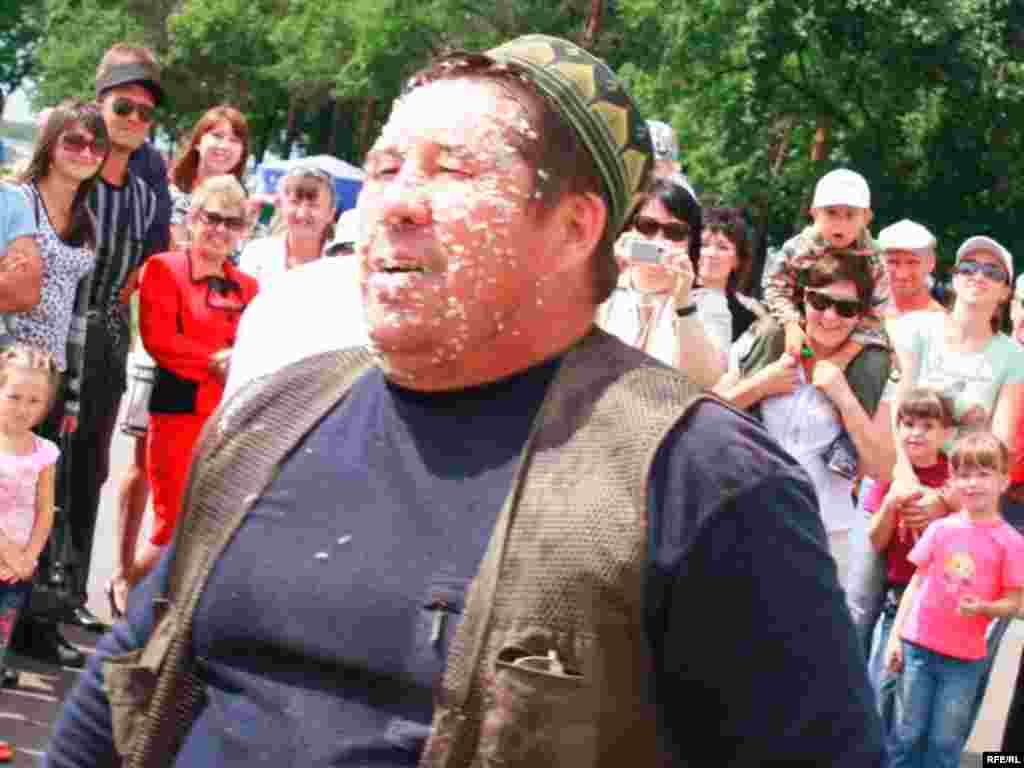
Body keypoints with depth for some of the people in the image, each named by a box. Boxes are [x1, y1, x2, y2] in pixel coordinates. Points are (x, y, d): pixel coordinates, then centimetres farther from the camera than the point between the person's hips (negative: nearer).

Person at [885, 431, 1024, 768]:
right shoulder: (940, 529, 0)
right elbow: (916, 582, 7)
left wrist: (983, 607, -24)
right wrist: (895, 636, 4)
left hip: (965, 657, -2)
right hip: (918, 646, 2)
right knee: (908, 731, 9)